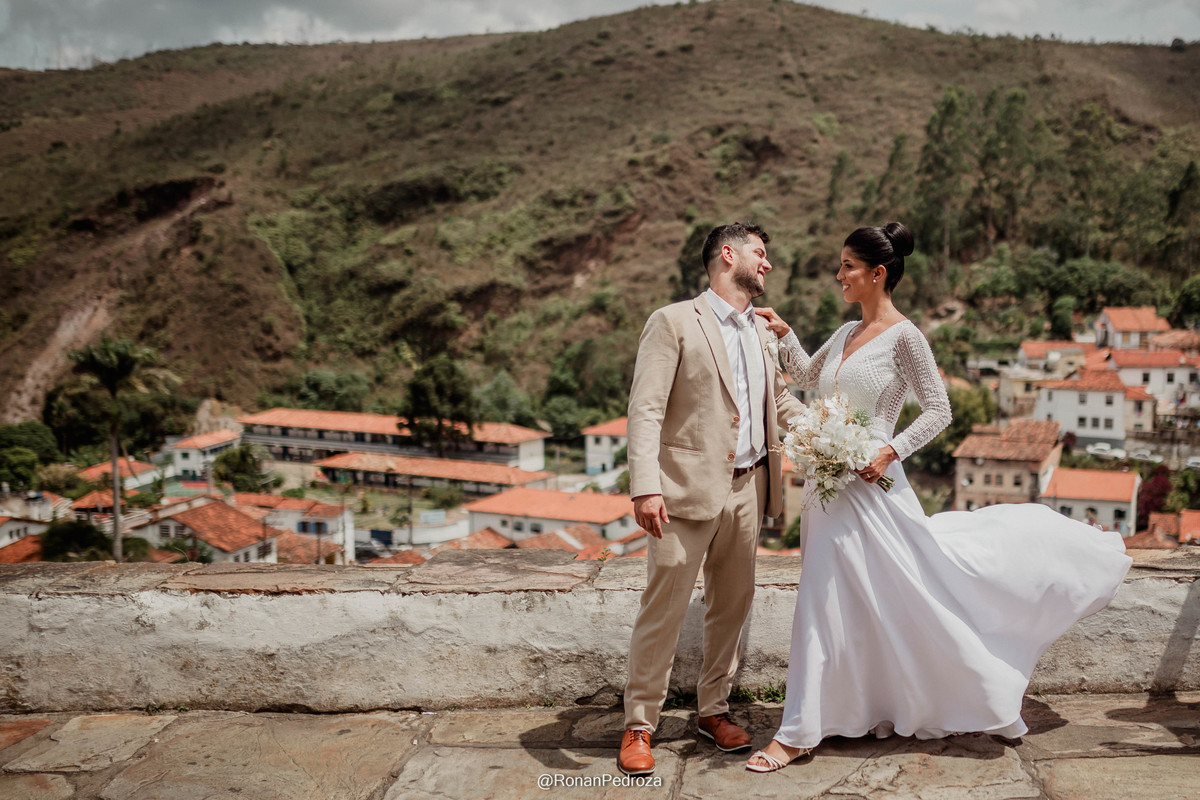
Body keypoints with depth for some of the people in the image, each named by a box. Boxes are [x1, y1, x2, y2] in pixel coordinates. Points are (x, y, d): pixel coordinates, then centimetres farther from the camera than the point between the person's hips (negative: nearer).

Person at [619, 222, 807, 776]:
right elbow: (646, 409, -12)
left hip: (747, 489, 7)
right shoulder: (674, 322, -5)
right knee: (664, 607, -1)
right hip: (689, 487, -6)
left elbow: (779, 398, 29)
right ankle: (639, 725, 11)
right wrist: (645, 487, -22)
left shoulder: (763, 330, 16)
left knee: (731, 604, 13)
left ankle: (713, 709, 29)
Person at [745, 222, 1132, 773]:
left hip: (870, 484, -7)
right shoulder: (845, 334, 12)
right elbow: (807, 376, 30)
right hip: (829, 485, 7)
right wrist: (782, 333, 20)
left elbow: (938, 411, -9)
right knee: (825, 600, 11)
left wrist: (891, 451, -19)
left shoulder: (903, 336, -8)